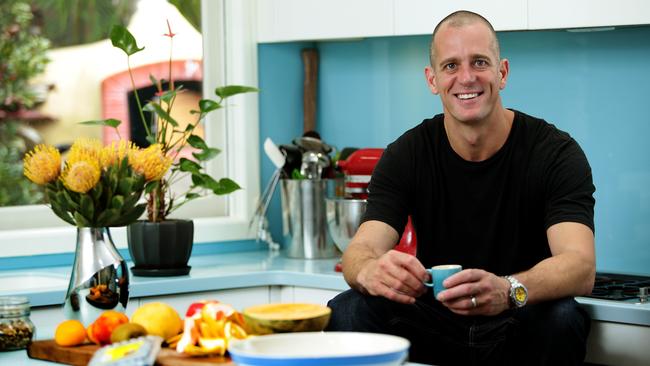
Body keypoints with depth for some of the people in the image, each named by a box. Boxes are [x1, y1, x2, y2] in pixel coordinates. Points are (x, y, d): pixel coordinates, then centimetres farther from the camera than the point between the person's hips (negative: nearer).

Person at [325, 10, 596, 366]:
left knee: (560, 317, -35)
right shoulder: (406, 155, -1)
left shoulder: (555, 153, -10)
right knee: (347, 310, -25)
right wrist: (370, 271, -41)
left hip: (519, 329, -1)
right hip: (435, 323, 2)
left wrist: (507, 291, -48)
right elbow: (361, 249, -13)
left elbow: (581, 266, -25)